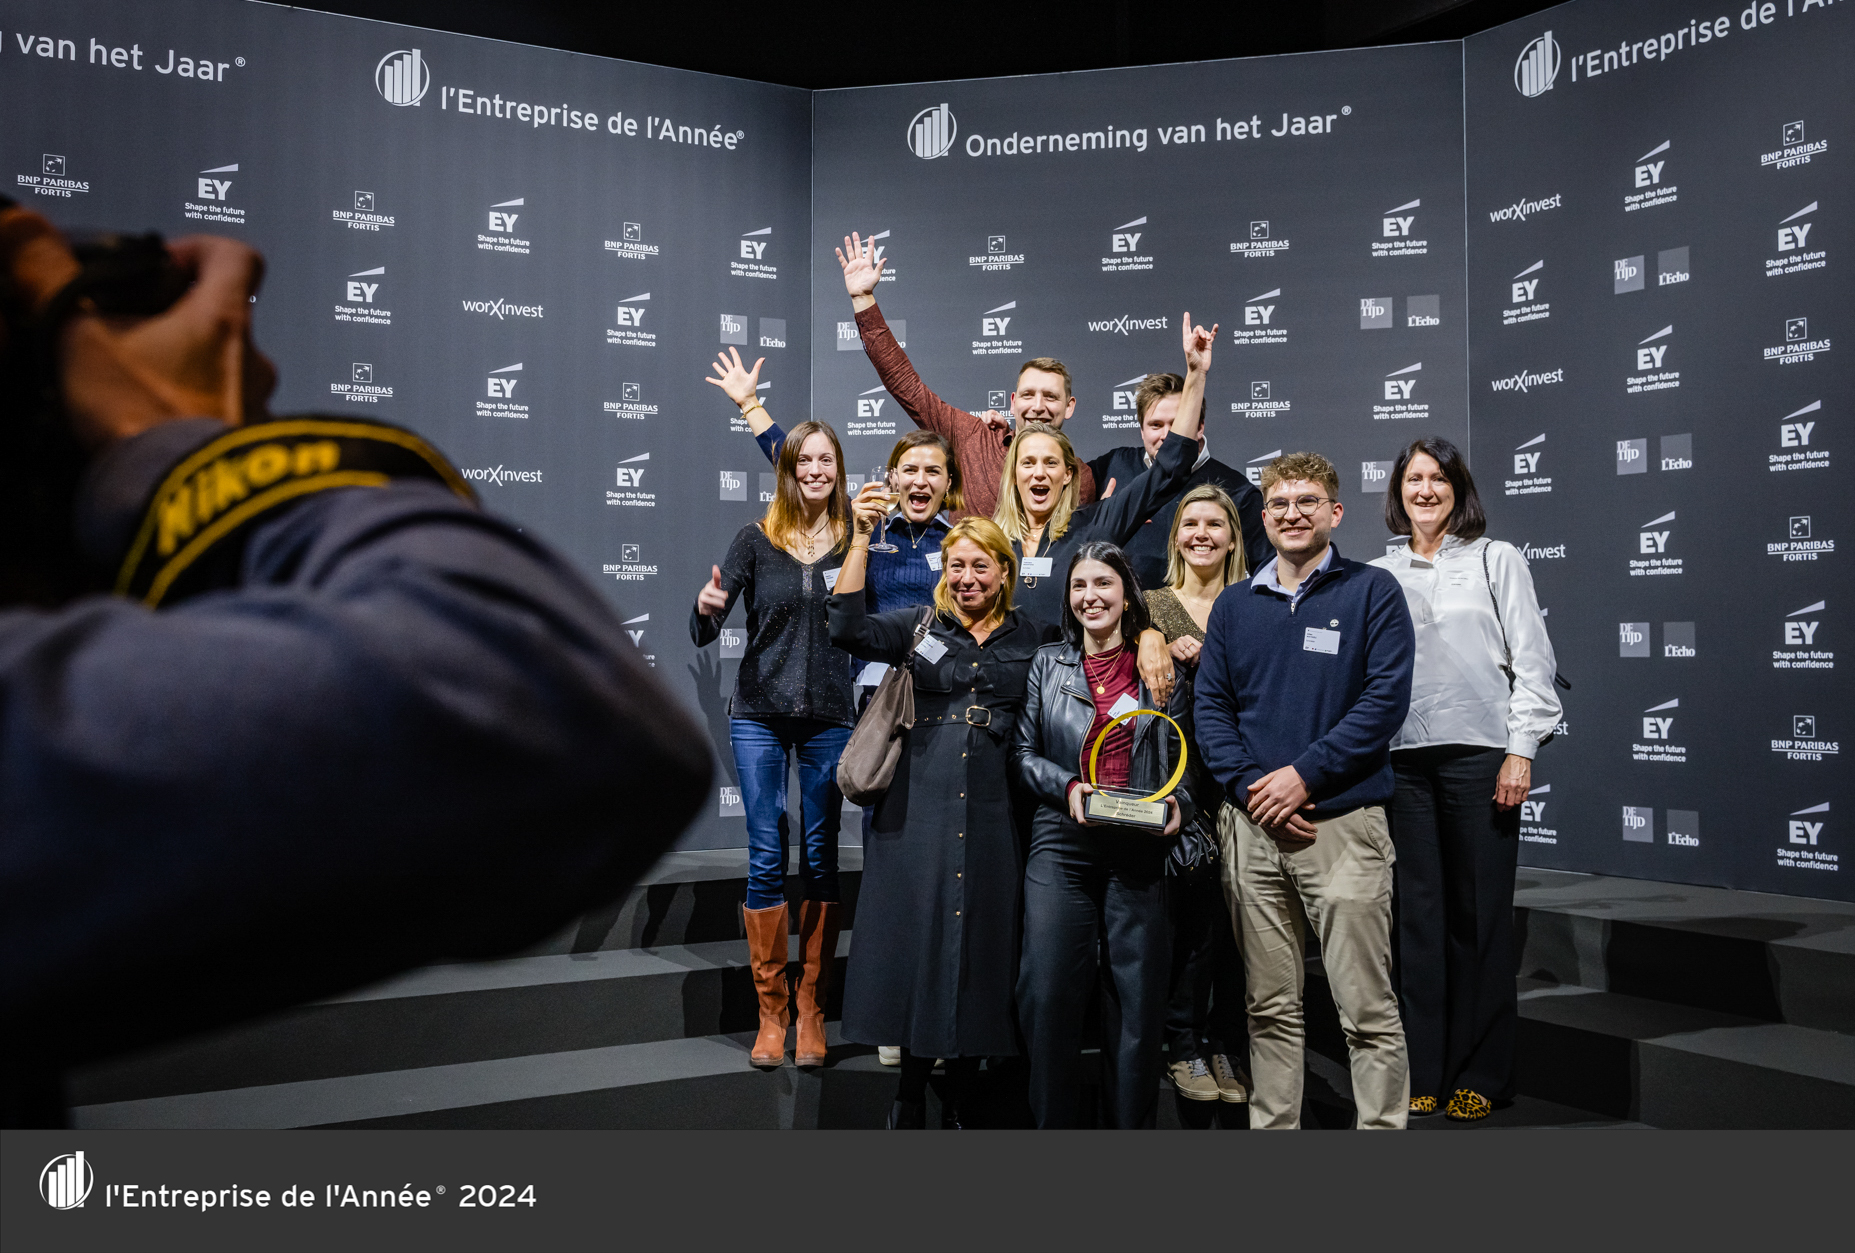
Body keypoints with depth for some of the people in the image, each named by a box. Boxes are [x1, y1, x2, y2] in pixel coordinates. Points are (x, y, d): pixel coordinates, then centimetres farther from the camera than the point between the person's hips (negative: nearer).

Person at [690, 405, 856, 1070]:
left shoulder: (854, 536, 2)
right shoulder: (756, 539, 0)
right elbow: (703, 634, -5)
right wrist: (706, 607, -25)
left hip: (829, 717, 1)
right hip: (760, 715, -1)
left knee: (821, 858, 5)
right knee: (766, 856, 1)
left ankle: (812, 1010, 16)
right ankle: (770, 1013, 11)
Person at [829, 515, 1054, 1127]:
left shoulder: (1033, 639, 9)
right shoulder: (918, 626, 7)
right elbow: (848, 629, -8)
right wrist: (861, 537, -12)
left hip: (993, 814, 1)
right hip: (920, 807, 0)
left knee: (981, 937, 5)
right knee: (916, 933, 3)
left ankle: (961, 1098, 21)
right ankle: (910, 1094, 18)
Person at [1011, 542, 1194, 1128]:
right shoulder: (1047, 664, 12)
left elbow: (1184, 756, 13)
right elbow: (1023, 752, 10)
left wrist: (1178, 801, -6)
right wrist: (1068, 786, -7)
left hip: (1139, 847, 0)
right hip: (1062, 844, 0)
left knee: (1138, 997, 1)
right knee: (1048, 991, -5)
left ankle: (1130, 1124, 17)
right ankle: (1056, 1122, 12)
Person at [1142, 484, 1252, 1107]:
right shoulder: (1152, 606, 7)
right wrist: (1168, 657, -11)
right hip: (1181, 781, -2)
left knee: (1235, 916, 2)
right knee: (1194, 913, -4)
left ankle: (1225, 1045, 16)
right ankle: (1184, 1047, 11)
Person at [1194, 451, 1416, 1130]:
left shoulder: (1372, 591, 0)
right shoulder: (1234, 604, 12)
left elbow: (1385, 700, -8)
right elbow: (1210, 705, 8)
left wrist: (1303, 775, -14)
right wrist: (1250, 788, -7)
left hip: (1342, 821, -4)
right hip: (1250, 826, 4)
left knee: (1367, 1009, -1)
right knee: (1270, 1006, 12)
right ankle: (1272, 1125, 22)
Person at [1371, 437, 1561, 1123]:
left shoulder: (1497, 559, 6)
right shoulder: (1380, 574, 13)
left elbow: (1532, 660, 2)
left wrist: (1520, 750, -7)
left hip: (1478, 752, -3)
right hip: (1402, 757, 3)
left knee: (1479, 912, 0)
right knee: (1419, 911, 5)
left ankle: (1481, 1073, 11)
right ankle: (1424, 1068, 14)